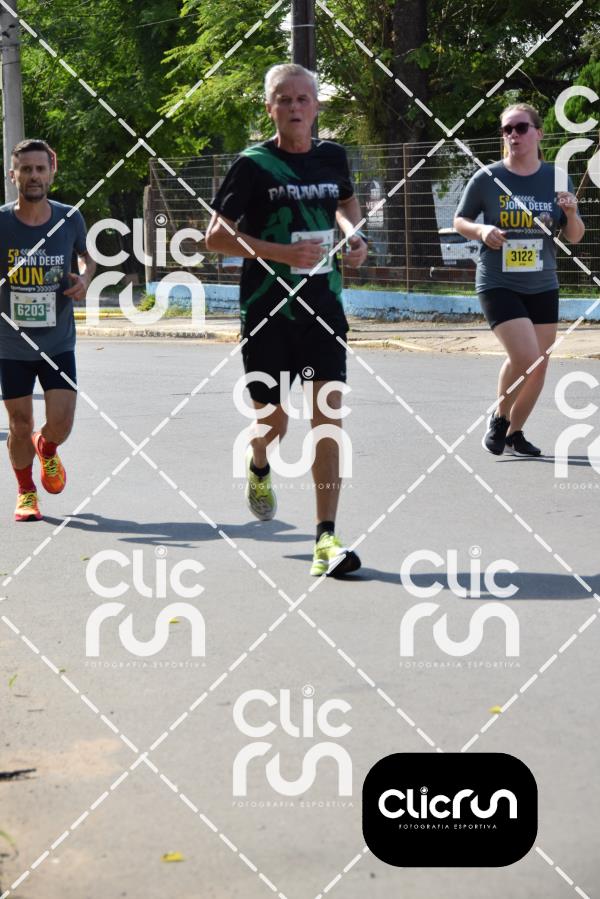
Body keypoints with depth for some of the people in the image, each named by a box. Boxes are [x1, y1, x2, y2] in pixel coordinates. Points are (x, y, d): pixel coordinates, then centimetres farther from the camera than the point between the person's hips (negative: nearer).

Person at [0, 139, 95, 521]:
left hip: (59, 343, 1)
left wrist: (85, 277, -4)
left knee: (61, 425, -6)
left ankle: (46, 450, 33)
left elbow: (86, 255, 16)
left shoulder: (70, 219, -4)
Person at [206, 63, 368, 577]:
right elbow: (215, 235, -6)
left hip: (323, 307, 3)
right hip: (268, 308, -2)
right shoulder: (254, 165, -7)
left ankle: (326, 537, -7)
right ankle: (259, 468, 46)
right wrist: (279, 252, -18)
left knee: (328, 415, -9)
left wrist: (354, 235, 6)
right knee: (274, 417, 8)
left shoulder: (333, 156, 6)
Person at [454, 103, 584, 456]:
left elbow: (574, 237, 7)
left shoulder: (556, 178, 1)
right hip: (498, 285, -4)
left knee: (539, 366, 8)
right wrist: (481, 231, -16)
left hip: (543, 287, 4)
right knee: (525, 357, -19)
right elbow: (460, 220, 5)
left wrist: (571, 214, -15)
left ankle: (515, 432, 28)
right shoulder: (487, 179, -7)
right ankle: (499, 418, 8)